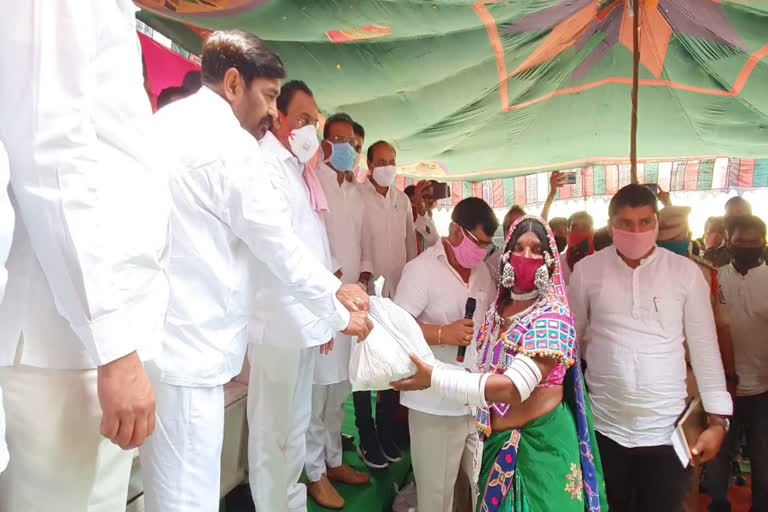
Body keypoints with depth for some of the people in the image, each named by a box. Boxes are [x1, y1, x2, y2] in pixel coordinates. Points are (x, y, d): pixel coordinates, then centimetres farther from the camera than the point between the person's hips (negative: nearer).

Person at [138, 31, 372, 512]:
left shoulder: (169, 125, 16)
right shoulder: (228, 141, -14)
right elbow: (279, 246, -9)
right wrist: (341, 311, 8)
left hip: (159, 338, 10)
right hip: (185, 348, -10)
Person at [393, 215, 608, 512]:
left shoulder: (553, 315, -18)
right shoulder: (498, 306, 4)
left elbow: (512, 387, -28)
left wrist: (434, 378, -28)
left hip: (540, 442, -6)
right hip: (498, 441, 6)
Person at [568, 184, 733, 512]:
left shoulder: (686, 272, -3)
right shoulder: (587, 270, -2)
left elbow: (705, 347, 1)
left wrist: (718, 419, -1)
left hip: (666, 429, 0)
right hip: (605, 427, 1)